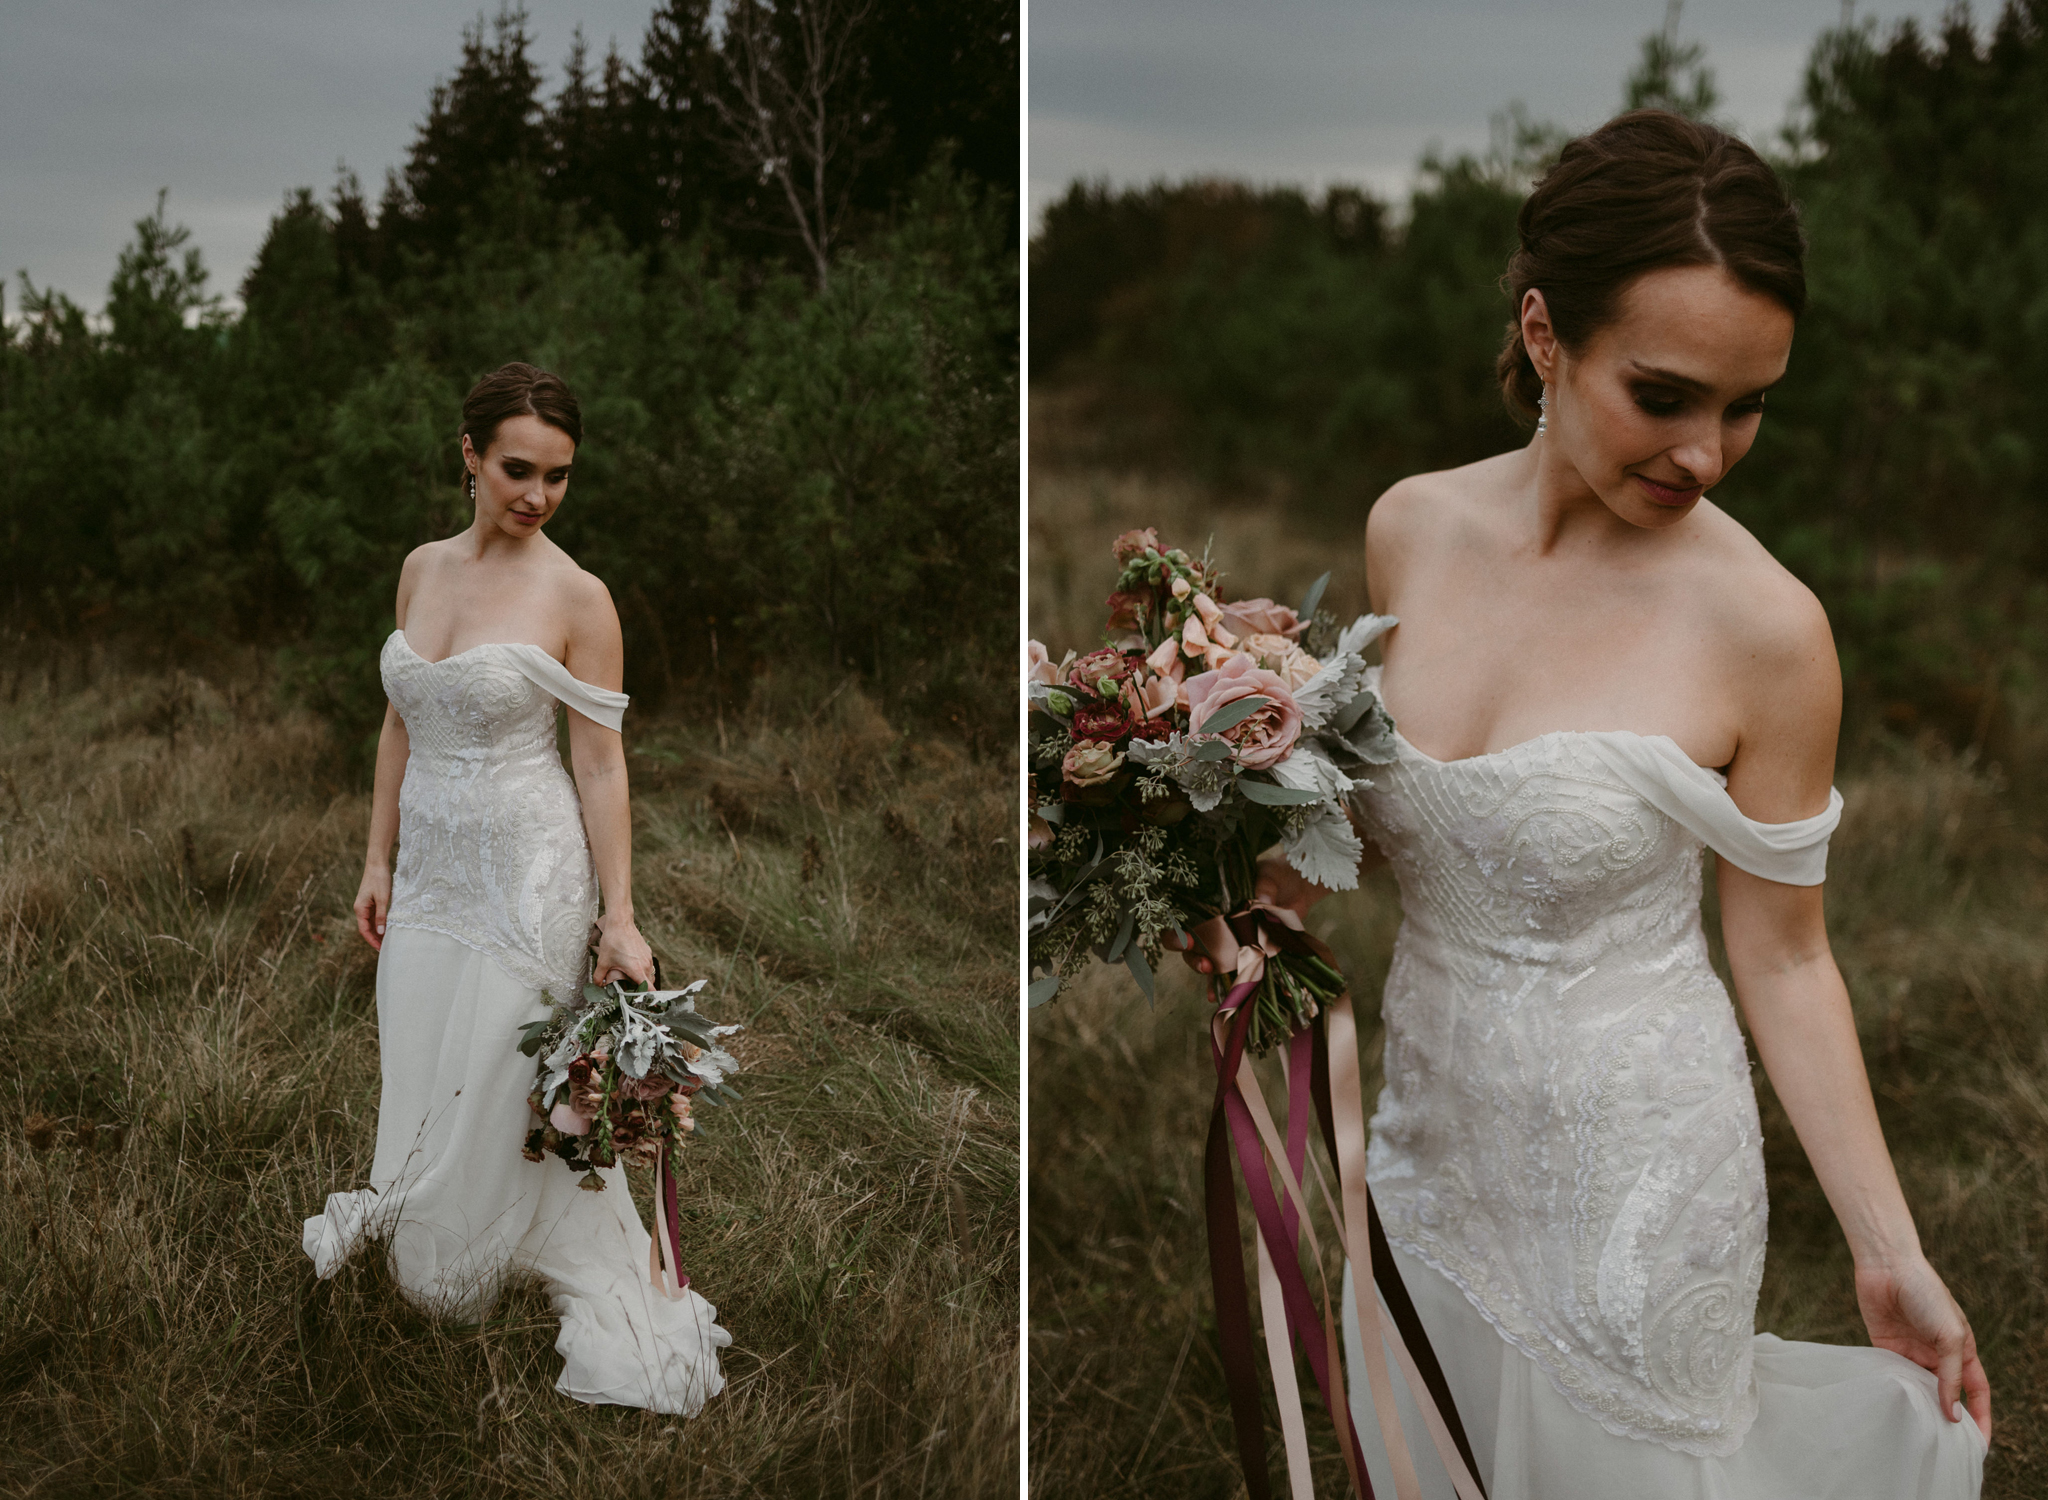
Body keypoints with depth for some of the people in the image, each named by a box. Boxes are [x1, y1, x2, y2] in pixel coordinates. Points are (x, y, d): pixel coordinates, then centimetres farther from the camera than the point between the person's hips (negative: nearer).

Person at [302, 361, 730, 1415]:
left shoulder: (577, 598, -13)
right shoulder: (423, 569, 3)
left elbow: (601, 765, -12)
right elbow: (401, 723, 11)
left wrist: (620, 917, -15)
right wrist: (378, 862, 10)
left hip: (526, 871, -5)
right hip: (430, 863, 5)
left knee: (496, 1076, 5)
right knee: (415, 1066, 15)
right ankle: (413, 1214, 40)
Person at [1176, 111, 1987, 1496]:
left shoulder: (1764, 628, -20)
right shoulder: (1413, 527, -8)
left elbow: (1784, 960, -10)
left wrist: (1894, 1255, -8)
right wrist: (1272, 880, -9)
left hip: (1633, 1176, -5)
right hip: (1434, 1127, 5)